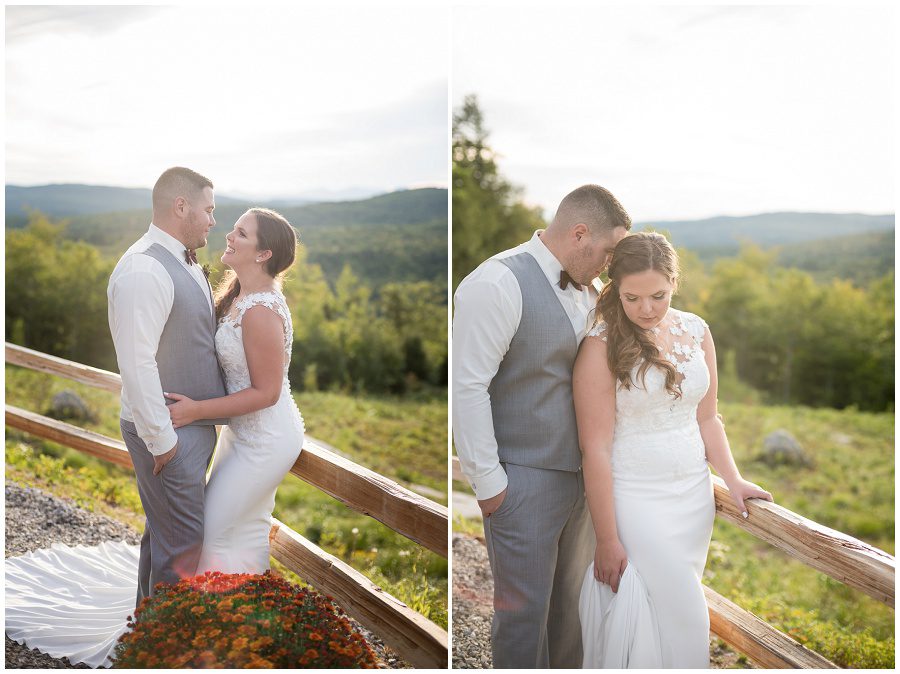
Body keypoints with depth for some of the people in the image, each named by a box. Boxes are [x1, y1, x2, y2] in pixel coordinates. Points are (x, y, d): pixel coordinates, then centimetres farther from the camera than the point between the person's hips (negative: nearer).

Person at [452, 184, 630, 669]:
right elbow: (467, 387, -18)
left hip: (580, 472, 8)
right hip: (525, 479, -7)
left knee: (570, 601, 20)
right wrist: (487, 480, -15)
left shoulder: (587, 289, 9)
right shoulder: (499, 282, -16)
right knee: (524, 610, 4)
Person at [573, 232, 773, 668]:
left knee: (683, 610, 12)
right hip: (636, 501, -5)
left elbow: (707, 419, 13)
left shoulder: (696, 330, 4)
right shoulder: (602, 346, -13)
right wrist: (607, 540, -14)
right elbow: (595, 448, -14)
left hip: (694, 495, 5)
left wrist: (734, 480, 1)